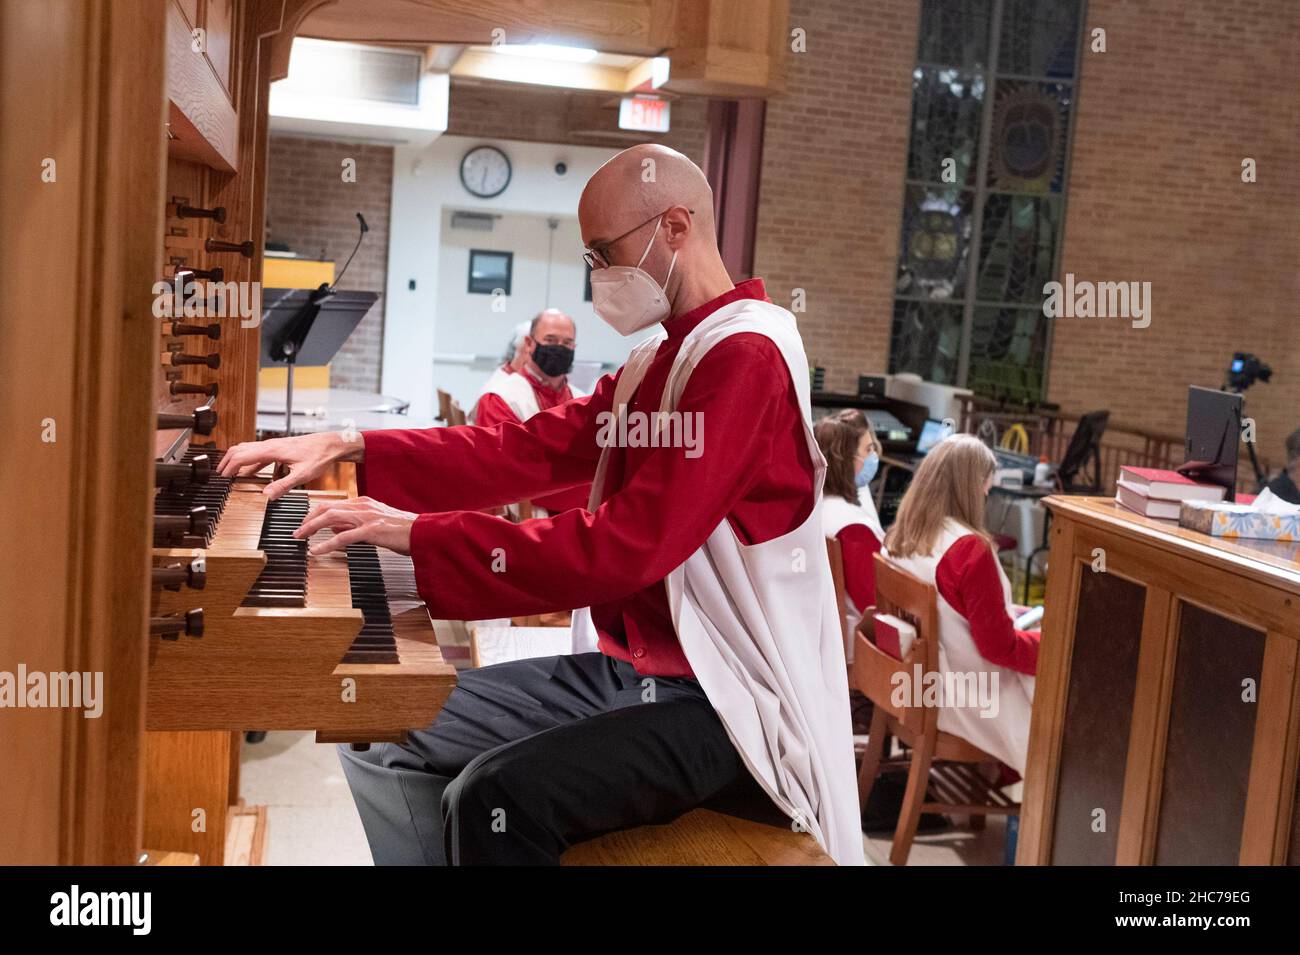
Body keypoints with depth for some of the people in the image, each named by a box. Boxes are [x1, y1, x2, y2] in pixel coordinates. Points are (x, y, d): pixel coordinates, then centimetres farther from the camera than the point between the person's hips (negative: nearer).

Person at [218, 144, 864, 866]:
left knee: (494, 799, -29)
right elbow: (523, 451, 8)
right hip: (627, 666, 9)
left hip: (719, 700, -9)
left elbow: (627, 548, -26)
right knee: (381, 742, 3)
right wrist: (350, 448, -1)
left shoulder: (746, 357, -18)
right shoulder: (658, 362, 15)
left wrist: (422, 535, -23)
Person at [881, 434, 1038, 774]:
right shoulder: (969, 548, -26)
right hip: (969, 699, -8)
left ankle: (1007, 771, 27)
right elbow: (1001, 647, -20)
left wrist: (1003, 610, 15)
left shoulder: (899, 537, -3)